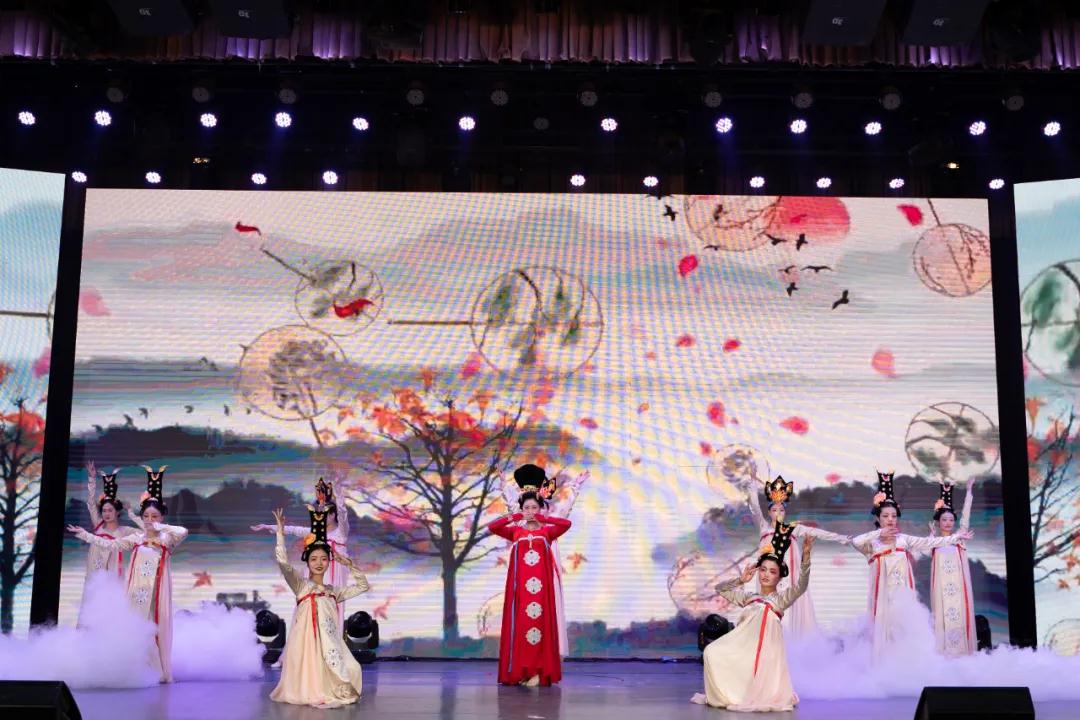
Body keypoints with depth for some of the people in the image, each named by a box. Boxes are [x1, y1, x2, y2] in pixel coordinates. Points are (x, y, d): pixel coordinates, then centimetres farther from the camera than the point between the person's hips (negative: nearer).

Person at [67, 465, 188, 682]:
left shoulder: (167, 538, -2)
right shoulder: (136, 537, 9)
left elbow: (183, 532, -21)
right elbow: (110, 545, 10)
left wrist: (158, 527, -14)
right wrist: (83, 534, 8)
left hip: (156, 592, -3)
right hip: (137, 591, 3)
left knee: (155, 628, -3)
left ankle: (159, 671, 2)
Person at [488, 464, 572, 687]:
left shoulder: (548, 531, 5)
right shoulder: (515, 531, 8)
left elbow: (566, 523, -13)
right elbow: (492, 527, -6)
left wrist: (542, 519, -10)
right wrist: (514, 517, -8)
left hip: (540, 585, -1)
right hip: (520, 585, 1)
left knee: (538, 622, -5)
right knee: (519, 623, -1)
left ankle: (538, 671, -3)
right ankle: (520, 671, 3)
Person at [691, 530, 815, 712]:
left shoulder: (781, 599, 6)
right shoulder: (749, 597, 21)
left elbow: (801, 586, -12)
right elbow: (720, 588, 27)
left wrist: (805, 555, -25)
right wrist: (740, 580, 11)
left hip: (764, 648, -4)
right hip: (742, 646, 4)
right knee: (713, 652, -15)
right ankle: (727, 695, 3)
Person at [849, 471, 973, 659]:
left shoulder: (903, 539, 11)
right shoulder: (872, 542, 0)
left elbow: (930, 542, 12)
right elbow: (856, 542, -21)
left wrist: (957, 537, 12)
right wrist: (879, 534, -22)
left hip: (903, 593, 3)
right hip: (884, 593, -3)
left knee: (905, 628, 0)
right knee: (884, 628, -5)